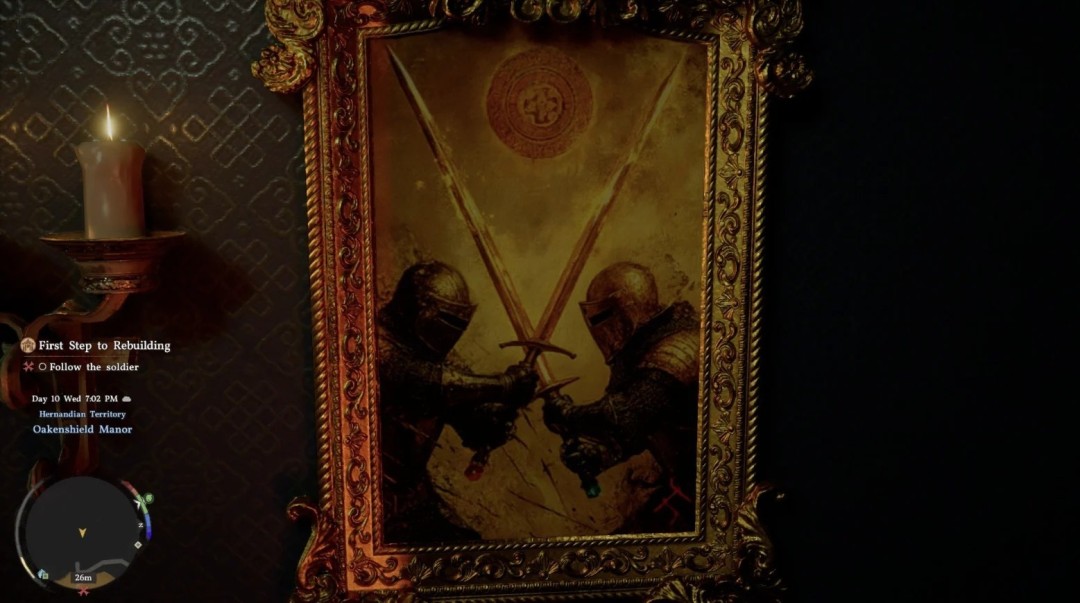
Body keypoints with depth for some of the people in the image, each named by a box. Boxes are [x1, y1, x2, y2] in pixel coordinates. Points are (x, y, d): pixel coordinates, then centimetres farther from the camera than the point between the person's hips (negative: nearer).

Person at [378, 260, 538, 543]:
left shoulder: (433, 359, 5)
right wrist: (503, 383, -33)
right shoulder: (379, 348, -18)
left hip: (411, 492, 8)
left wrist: (501, 413, -20)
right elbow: (424, 382, -39)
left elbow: (478, 435, 3)